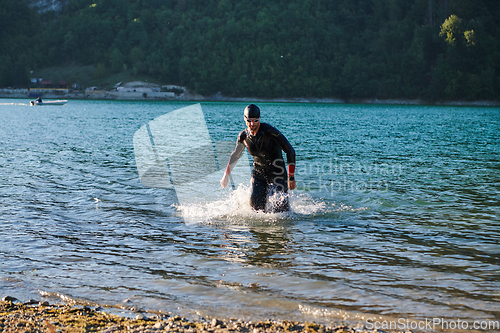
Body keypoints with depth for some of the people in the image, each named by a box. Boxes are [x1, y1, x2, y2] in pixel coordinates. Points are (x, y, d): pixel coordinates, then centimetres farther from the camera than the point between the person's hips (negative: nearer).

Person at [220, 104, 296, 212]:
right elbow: (235, 155, 17)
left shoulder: (269, 132, -20)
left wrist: (291, 178, -16)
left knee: (283, 208, -12)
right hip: (258, 172, 4)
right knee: (255, 202, -16)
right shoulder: (243, 136, -4)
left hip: (277, 172, -4)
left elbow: (290, 151, -16)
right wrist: (226, 174, 22)